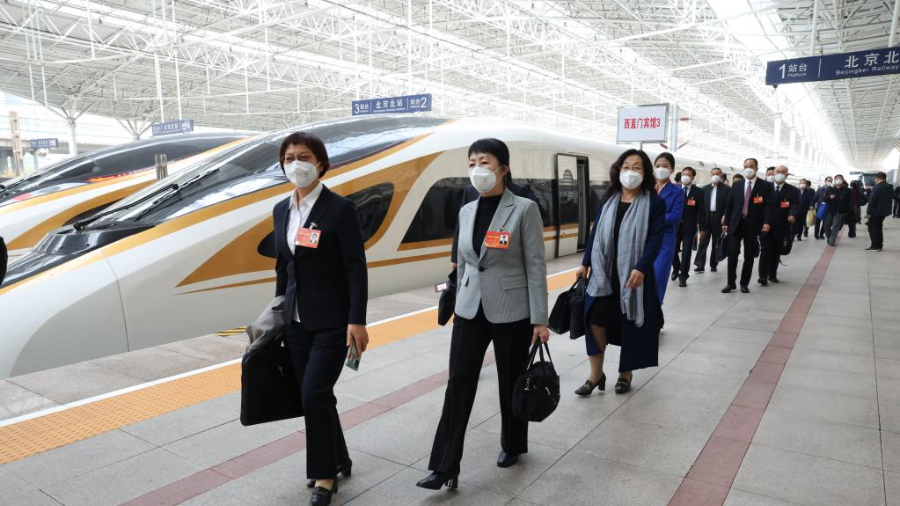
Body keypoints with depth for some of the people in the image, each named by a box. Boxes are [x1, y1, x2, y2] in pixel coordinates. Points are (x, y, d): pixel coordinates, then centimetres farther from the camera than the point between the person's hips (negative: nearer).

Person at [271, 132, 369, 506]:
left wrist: (357, 321, -17)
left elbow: (356, 268, -13)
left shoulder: (340, 208, -11)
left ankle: (324, 475, 12)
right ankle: (338, 459, 33)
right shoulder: (281, 210, 8)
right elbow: (282, 266, 15)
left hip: (332, 321, -6)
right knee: (315, 396, 13)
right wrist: (278, 311, 16)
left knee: (314, 394, -8)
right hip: (296, 320, 6)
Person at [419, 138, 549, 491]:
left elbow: (536, 266, -10)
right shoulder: (466, 211, 6)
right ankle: (445, 467, 8)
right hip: (470, 310, 4)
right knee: (458, 385, 1)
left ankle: (512, 446, 36)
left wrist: (540, 319, -11)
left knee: (511, 384, 12)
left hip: (511, 312, -4)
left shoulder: (524, 209, -9)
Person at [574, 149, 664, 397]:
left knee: (631, 324, 8)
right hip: (603, 271, 3)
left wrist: (641, 268, -23)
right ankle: (596, 374, 12)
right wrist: (585, 262, 8)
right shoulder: (608, 199, 7)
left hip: (633, 274, -3)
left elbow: (656, 239, -11)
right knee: (595, 319, -2)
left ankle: (626, 373, 27)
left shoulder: (655, 202, -5)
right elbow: (596, 232, 11)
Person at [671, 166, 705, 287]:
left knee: (686, 252, 0)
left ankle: (683, 276, 12)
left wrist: (702, 227, -7)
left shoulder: (698, 192, -2)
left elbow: (700, 211, -4)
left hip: (689, 227, -2)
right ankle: (676, 269, 32)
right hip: (675, 225, 2)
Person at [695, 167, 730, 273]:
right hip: (706, 218, 2)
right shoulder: (705, 188, 9)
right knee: (703, 242, -4)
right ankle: (700, 265, -6)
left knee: (716, 243, 7)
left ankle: (713, 264, 15)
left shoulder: (727, 189, 0)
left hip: (719, 219, -2)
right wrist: (701, 219, -2)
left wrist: (725, 216, -18)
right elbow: (702, 204, 6)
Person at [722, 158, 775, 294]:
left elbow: (768, 205, -6)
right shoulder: (736, 185, 10)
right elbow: (729, 205, 9)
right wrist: (726, 222, 2)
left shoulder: (765, 186, 2)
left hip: (753, 225, -1)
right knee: (732, 254, -3)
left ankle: (744, 284, 15)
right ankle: (731, 283, 5)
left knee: (749, 256, 6)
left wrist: (767, 222, -21)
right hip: (735, 224, 2)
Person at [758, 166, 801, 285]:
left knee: (776, 253, 12)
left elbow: (796, 206, -8)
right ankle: (763, 276, -2)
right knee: (765, 251, -5)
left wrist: (793, 215, -30)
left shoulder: (793, 190, 3)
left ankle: (772, 275, 25)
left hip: (780, 228, 1)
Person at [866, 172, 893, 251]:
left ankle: (875, 246, -3)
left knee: (873, 228, -1)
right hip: (884, 211, 8)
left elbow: (872, 201, -20)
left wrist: (868, 212, -17)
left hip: (875, 212, -8)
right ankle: (879, 245, 21)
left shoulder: (877, 188, -17)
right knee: (878, 228, 18)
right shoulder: (890, 188, 8)